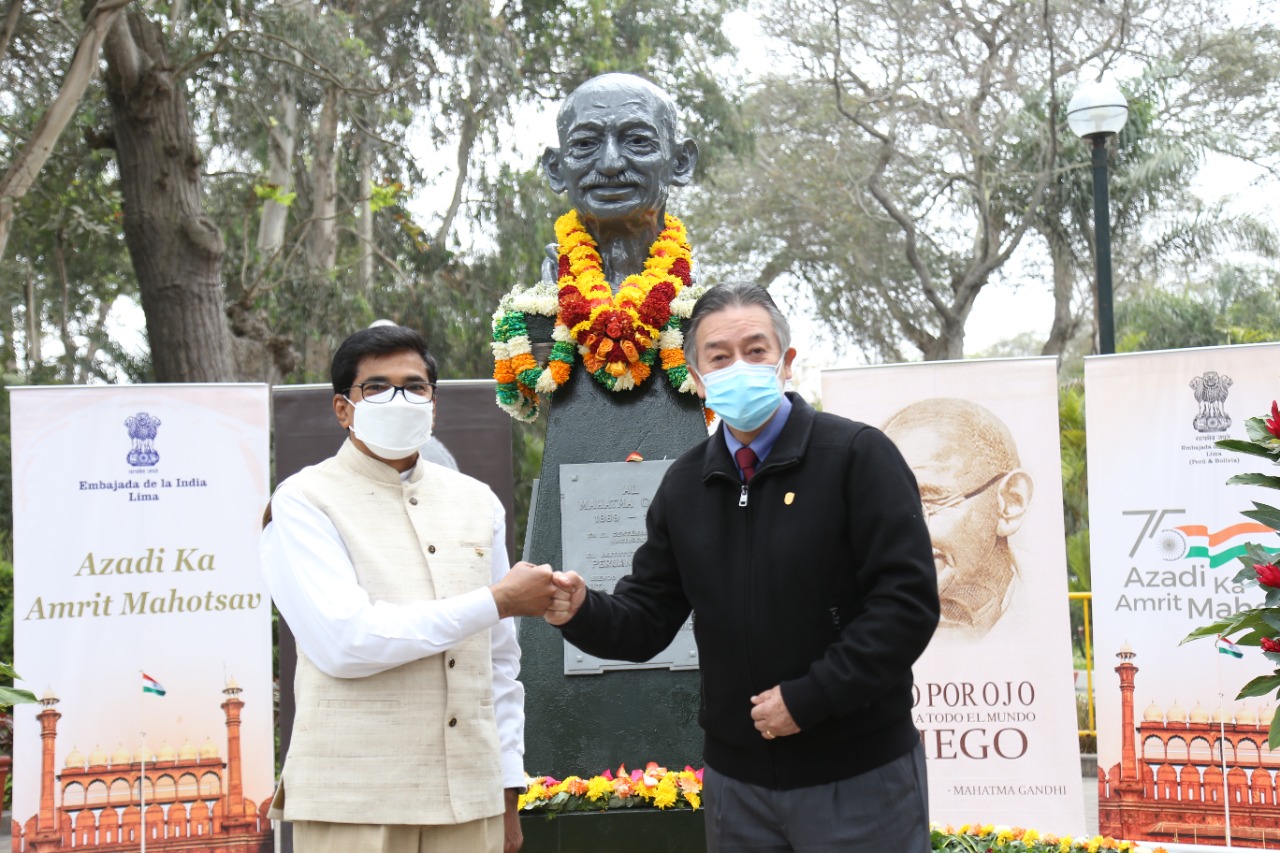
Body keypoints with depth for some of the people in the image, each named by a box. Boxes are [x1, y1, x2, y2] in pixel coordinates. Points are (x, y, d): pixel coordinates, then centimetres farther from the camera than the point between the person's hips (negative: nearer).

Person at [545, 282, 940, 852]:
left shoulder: (856, 456, -8)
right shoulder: (684, 485, 8)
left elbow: (907, 601, -14)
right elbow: (647, 618, 9)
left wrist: (808, 698, -17)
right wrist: (582, 611, -13)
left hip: (858, 774, -5)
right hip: (736, 780, 5)